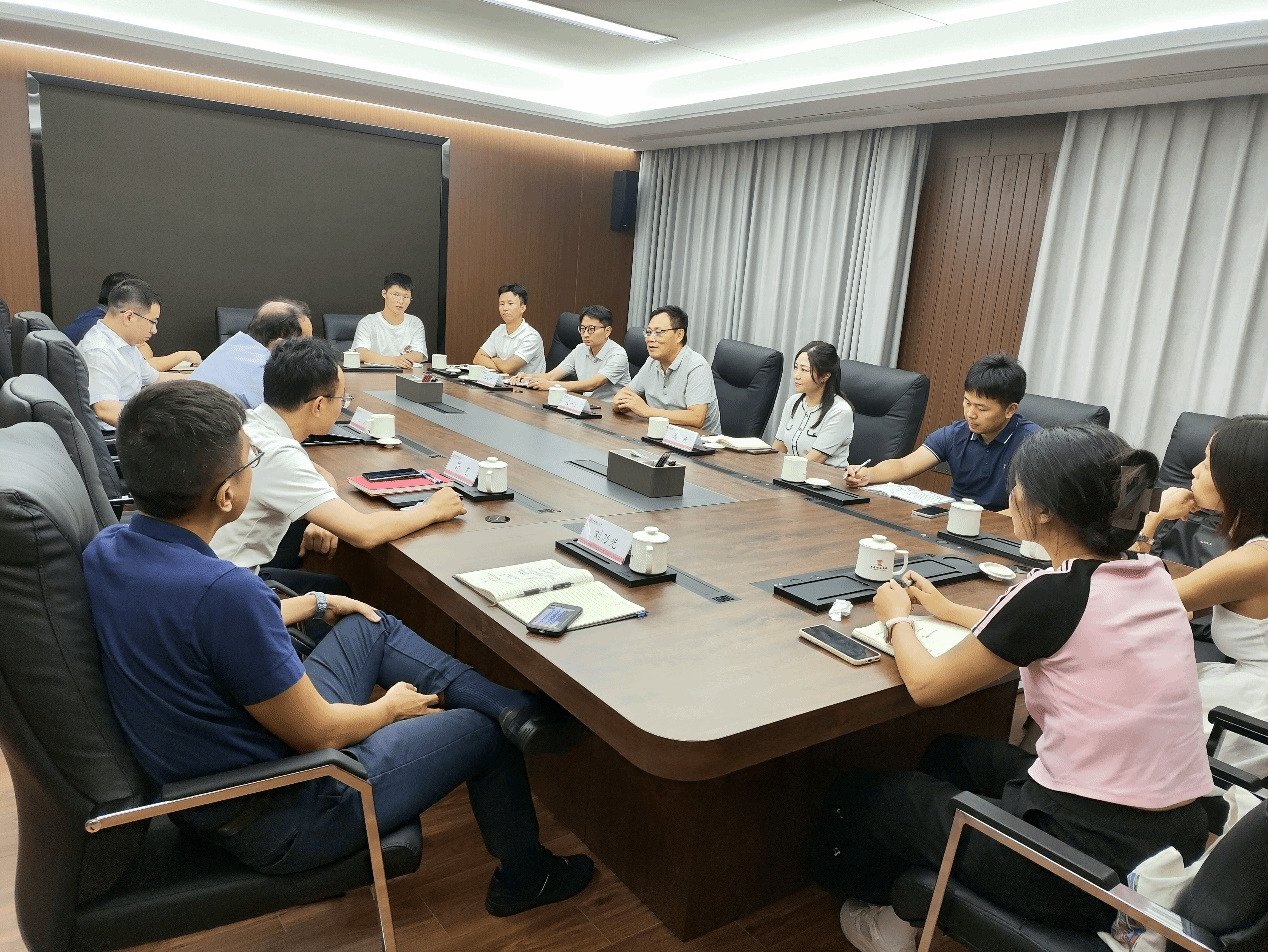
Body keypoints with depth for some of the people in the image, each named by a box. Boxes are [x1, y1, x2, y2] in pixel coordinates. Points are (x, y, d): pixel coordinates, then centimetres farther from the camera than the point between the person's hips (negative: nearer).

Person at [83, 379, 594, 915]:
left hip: (196, 778, 9)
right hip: (275, 821, -8)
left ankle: (520, 709, 17)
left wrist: (315, 604, 20)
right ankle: (523, 877, 35)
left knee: (371, 628, 18)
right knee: (483, 731, 9)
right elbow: (319, 735, -24)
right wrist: (391, 707, -3)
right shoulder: (221, 592, -36)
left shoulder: (105, 550, -8)